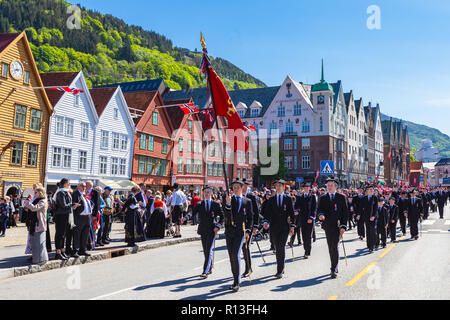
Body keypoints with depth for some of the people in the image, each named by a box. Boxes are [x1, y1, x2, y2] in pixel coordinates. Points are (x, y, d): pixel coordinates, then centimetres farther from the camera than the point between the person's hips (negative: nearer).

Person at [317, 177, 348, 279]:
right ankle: (334, 267, 25)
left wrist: (343, 226, -7)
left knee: (335, 247, -11)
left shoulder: (341, 197, 4)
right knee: (330, 248, 10)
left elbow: (345, 212, 2)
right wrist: (321, 215, -20)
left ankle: (334, 270, -9)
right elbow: (320, 209, 5)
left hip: (338, 226, -3)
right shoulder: (323, 198, 9)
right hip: (327, 226, 3)